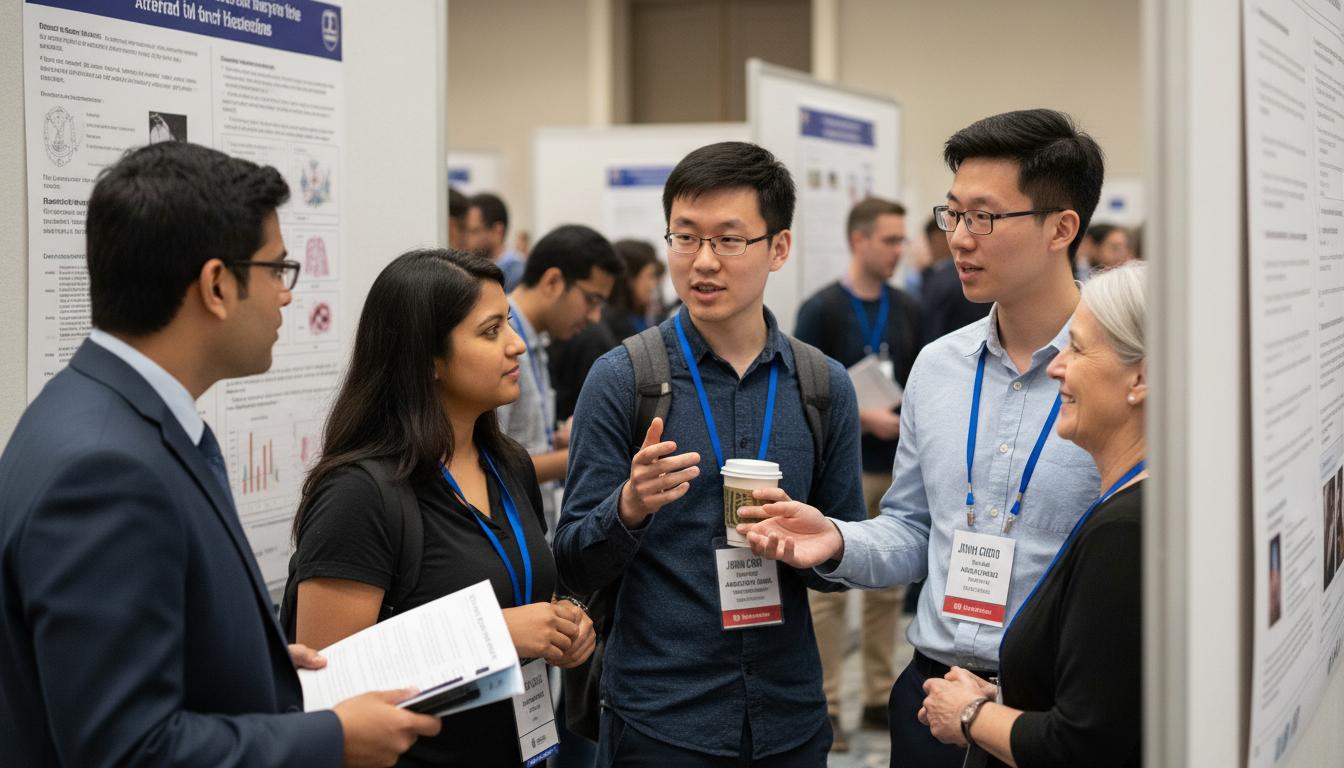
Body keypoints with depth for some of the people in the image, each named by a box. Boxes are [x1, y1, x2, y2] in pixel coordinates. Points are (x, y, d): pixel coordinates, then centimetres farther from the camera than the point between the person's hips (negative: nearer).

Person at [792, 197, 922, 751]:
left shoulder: (907, 310, 10)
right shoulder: (822, 310, -6)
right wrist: (863, 417, -17)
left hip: (897, 468, 5)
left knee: (887, 588, 10)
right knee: (828, 590, -2)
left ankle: (880, 699, 19)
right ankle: (823, 709, 4)